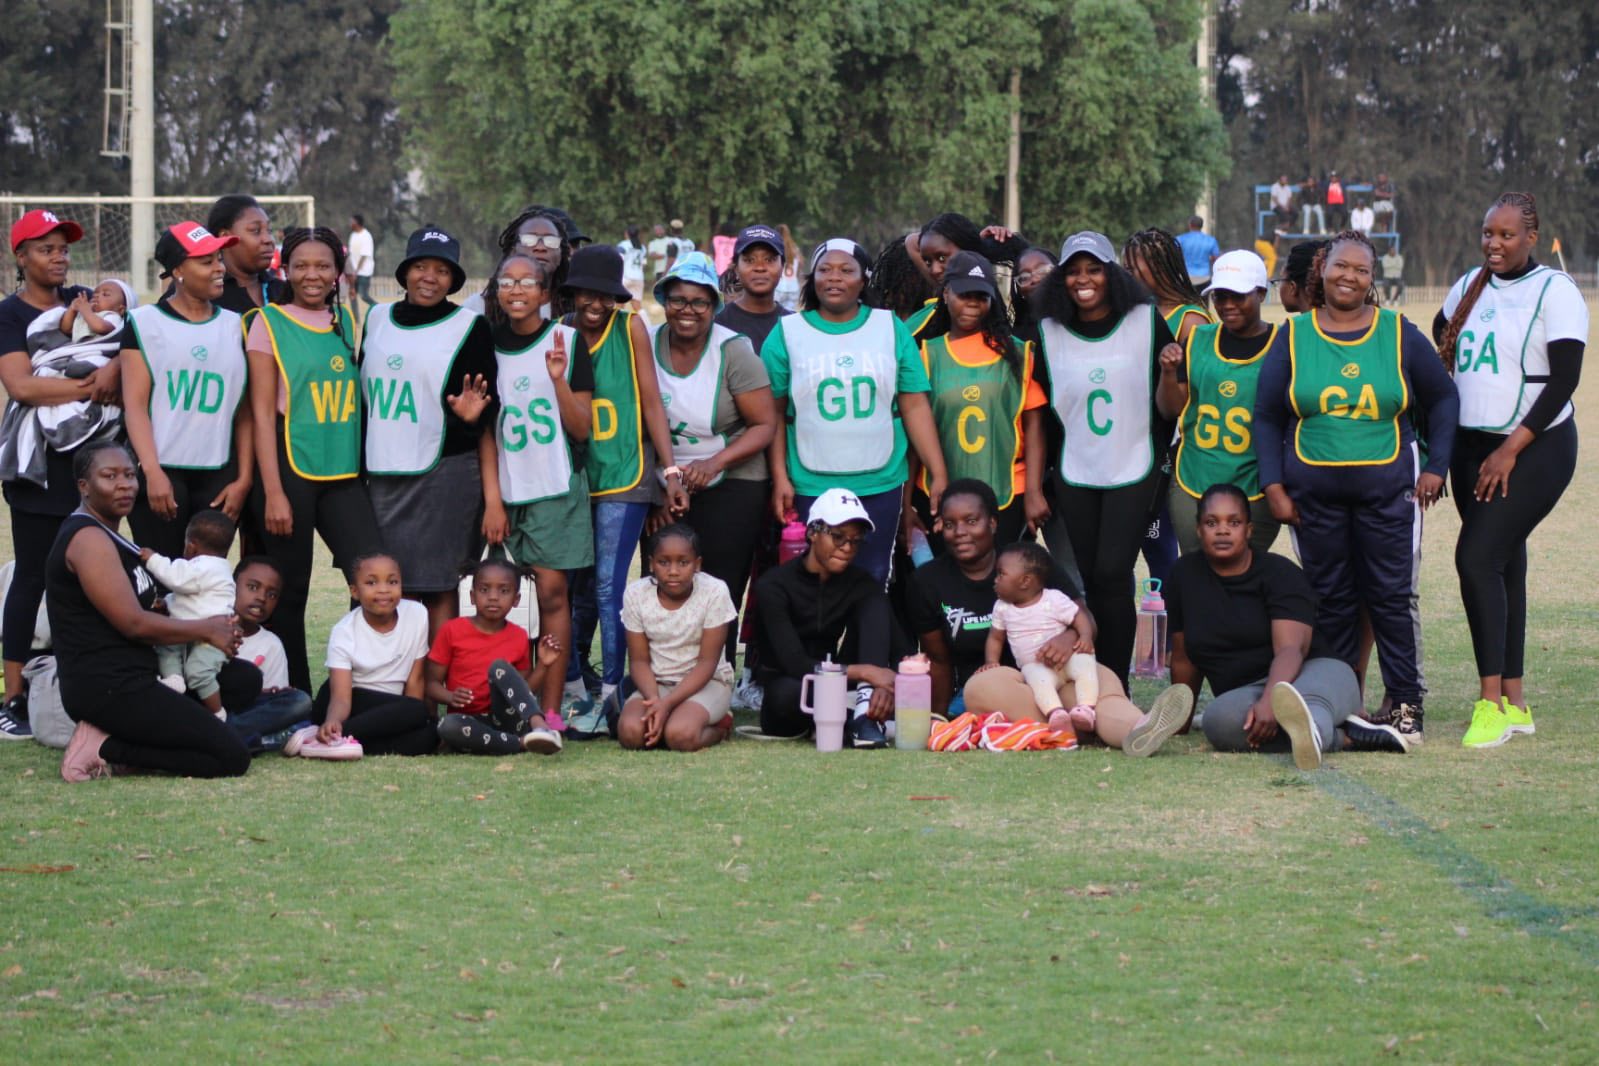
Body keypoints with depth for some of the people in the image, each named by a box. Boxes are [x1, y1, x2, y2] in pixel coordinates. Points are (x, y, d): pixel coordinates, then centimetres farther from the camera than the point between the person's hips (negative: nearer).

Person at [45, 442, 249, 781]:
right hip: (109, 689, -11)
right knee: (231, 757, -15)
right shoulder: (89, 539, -13)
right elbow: (133, 624, -18)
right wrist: (207, 630, -5)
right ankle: (105, 750, -11)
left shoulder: (106, 536, 19)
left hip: (124, 682, 11)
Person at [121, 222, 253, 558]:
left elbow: (245, 412, 12)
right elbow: (135, 405, -3)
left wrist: (244, 479, 4)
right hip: (162, 471, -3)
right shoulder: (145, 323, 3)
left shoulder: (235, 326, 13)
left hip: (219, 476, 3)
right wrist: (152, 472, -14)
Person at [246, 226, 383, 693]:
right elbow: (262, 412, -6)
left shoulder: (347, 322, 12)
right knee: (289, 593, 2)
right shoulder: (269, 323, -2)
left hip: (343, 474, 4)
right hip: (290, 471, -4)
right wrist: (273, 492, -11)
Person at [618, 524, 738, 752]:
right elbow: (639, 660, -3)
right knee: (630, 733, -29)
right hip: (656, 682, 2)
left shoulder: (714, 592, -15)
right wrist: (654, 700, -24)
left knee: (680, 735, -33)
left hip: (705, 682, -2)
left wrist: (667, 703, -24)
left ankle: (719, 727, 0)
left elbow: (707, 662, -14)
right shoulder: (635, 594, -7)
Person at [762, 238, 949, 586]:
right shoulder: (788, 333, 4)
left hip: (881, 487, 1)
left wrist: (938, 475, -3)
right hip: (810, 489, -1)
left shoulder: (891, 329, 6)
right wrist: (780, 479, -6)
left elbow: (916, 407, 3)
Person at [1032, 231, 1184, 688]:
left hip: (1132, 472, -2)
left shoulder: (1146, 322, -4)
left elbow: (1170, 410, -2)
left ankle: (1116, 689, -6)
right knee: (1089, 580, 3)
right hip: (1073, 475, 2)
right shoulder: (1048, 333, 1)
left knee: (1112, 575, -12)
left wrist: (1168, 373, -21)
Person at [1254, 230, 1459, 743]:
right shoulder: (1293, 336, 5)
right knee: (1331, 599, 4)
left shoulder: (1398, 334, 4)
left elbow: (1442, 399, 13)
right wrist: (1273, 486, 1)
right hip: (1313, 490, 1)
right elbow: (1267, 417, 9)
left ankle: (1406, 702, 4)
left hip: (1387, 489, -1)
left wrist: (1436, 467, 3)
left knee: (1390, 596, -3)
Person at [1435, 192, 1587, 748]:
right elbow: (1440, 345, 27)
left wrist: (1510, 450, -17)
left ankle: (1491, 701, -17)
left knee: (1477, 558, -18)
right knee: (1503, 566, 8)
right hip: (1472, 446, 7)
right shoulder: (1470, 286, 10)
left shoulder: (1554, 291, -9)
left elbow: (1564, 381, -14)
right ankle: (1514, 702, 13)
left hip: (1535, 448, -7)